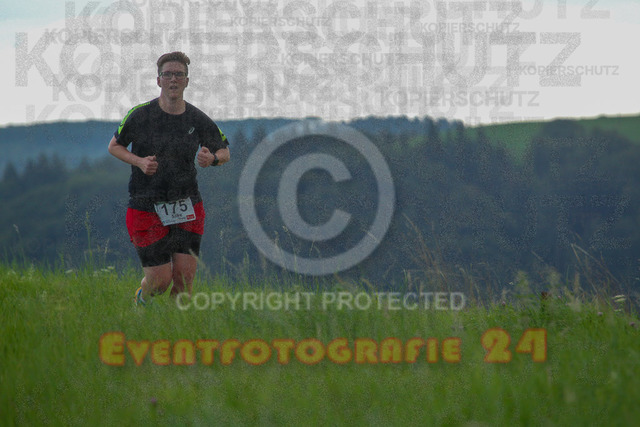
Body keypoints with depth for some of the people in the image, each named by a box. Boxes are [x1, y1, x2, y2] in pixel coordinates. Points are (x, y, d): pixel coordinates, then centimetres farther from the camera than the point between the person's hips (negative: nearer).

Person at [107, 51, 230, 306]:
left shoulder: (198, 120, 0)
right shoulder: (140, 115, -5)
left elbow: (224, 153, 12)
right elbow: (114, 146, 8)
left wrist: (212, 159, -12)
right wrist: (139, 161, -11)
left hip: (187, 208, 2)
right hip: (147, 207, -2)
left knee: (185, 277, -7)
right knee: (160, 280, -4)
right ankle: (141, 300, 31)